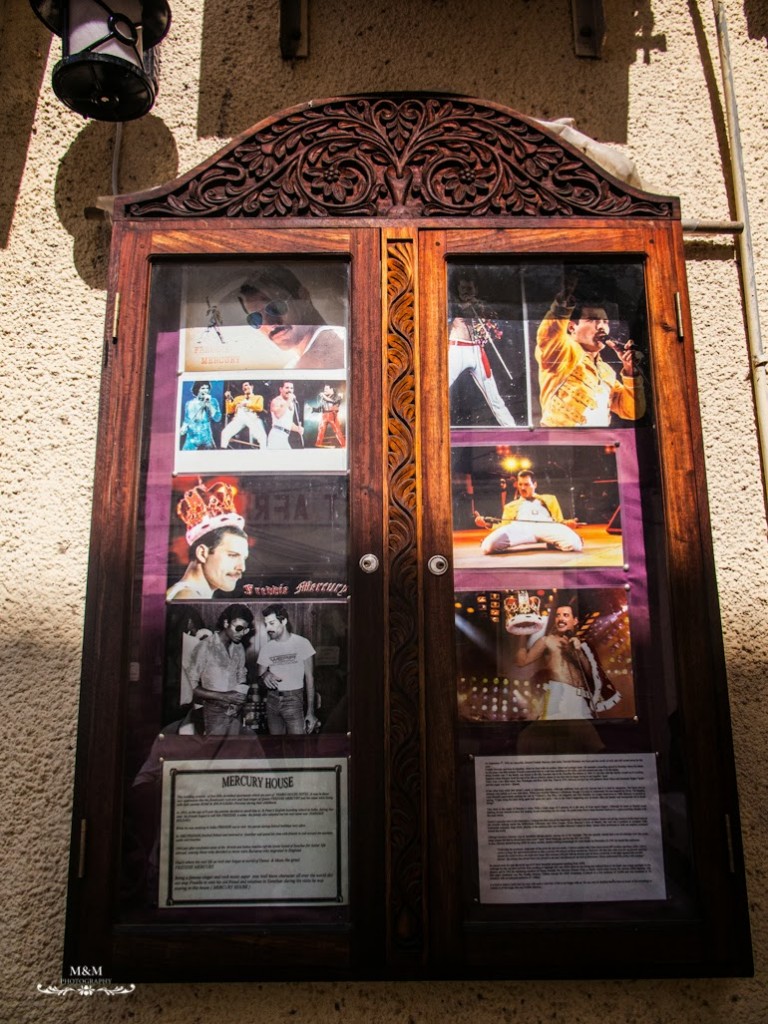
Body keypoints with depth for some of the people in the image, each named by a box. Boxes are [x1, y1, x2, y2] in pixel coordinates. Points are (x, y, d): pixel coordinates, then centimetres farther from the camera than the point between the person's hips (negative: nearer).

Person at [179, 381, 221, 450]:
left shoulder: (212, 401, -2)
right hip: (191, 439, 1)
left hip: (206, 439, -1)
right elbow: (187, 420, 12)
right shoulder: (189, 404, 2)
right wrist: (183, 428, -7)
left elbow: (217, 418, -12)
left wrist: (209, 404, -17)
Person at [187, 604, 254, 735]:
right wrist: (224, 696, -19)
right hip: (215, 713, -5)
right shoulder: (204, 647, -14)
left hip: (235, 712, 5)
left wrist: (242, 693, -6)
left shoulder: (239, 648, 3)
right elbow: (191, 687, -14)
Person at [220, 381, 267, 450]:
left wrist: (246, 404, -5)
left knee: (262, 436, -27)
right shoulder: (238, 398, 30)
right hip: (239, 418, 3)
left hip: (252, 418, -3)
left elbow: (260, 407, 1)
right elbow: (230, 411, 22)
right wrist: (228, 399, 10)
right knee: (225, 432, -18)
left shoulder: (258, 397, 23)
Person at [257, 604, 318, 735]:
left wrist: (310, 711, -7)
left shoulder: (301, 643, -5)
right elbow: (261, 673, 13)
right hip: (272, 700, 4)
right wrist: (265, 675, -13)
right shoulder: (266, 647, 7)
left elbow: (309, 677, -3)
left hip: (294, 699, -4)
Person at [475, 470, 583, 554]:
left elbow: (559, 521, 24)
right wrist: (487, 523, 5)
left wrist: (566, 523, 0)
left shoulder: (549, 499, 35)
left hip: (547, 526, 0)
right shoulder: (511, 506, 37)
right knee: (488, 546, -34)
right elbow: (505, 526, 24)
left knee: (573, 544, -35)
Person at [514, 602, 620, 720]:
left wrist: (577, 652, 0)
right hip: (559, 694, -5)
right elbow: (522, 660, -3)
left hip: (581, 698, 5)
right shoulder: (547, 641, 7)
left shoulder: (579, 644, 20)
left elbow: (592, 673, 11)